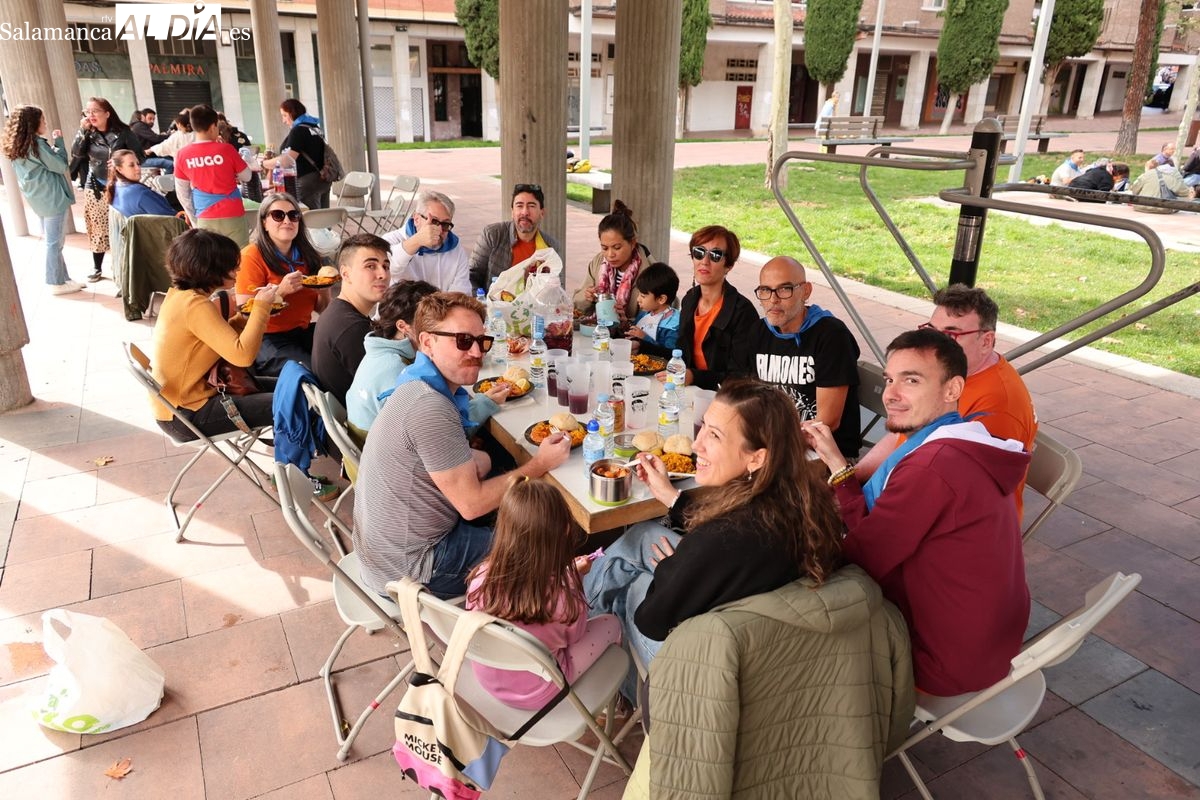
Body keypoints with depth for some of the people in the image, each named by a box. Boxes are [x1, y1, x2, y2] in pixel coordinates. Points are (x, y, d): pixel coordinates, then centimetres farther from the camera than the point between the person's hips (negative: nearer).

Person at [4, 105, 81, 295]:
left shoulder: (18, 147, 9)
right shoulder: (36, 144, -17)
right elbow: (61, 166, -12)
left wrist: (51, 144, 5)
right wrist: (58, 142, -4)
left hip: (39, 199, 9)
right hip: (52, 199, -9)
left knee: (51, 241, 14)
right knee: (54, 243, -1)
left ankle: (62, 278, 20)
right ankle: (56, 283, 5)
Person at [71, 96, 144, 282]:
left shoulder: (122, 132, -6)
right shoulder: (89, 134, 5)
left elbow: (138, 155, -5)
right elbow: (76, 154, -6)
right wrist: (83, 131, -11)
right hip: (95, 188, 3)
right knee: (98, 229, 7)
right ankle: (97, 268, 18)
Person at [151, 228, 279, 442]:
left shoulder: (180, 294, 4)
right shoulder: (195, 305, -24)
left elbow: (219, 336, 15)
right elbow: (242, 355, -32)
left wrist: (251, 314, 1)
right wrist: (261, 307, -21)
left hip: (179, 400, 10)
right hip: (187, 415, -10)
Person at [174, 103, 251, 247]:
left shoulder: (183, 155, 1)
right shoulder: (226, 149, -8)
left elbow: (182, 193, 9)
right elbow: (246, 176, 6)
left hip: (205, 220, 2)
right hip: (232, 216, -2)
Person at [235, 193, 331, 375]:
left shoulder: (307, 256, 10)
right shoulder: (252, 256, -8)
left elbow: (320, 309, 14)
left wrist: (324, 289, -8)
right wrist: (281, 291, -24)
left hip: (303, 332, 6)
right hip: (267, 340, -6)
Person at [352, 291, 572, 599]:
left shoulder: (419, 386, 3)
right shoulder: (430, 408, -28)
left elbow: (478, 463, 8)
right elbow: (472, 504, -22)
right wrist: (539, 464, -13)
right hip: (411, 568, -9)